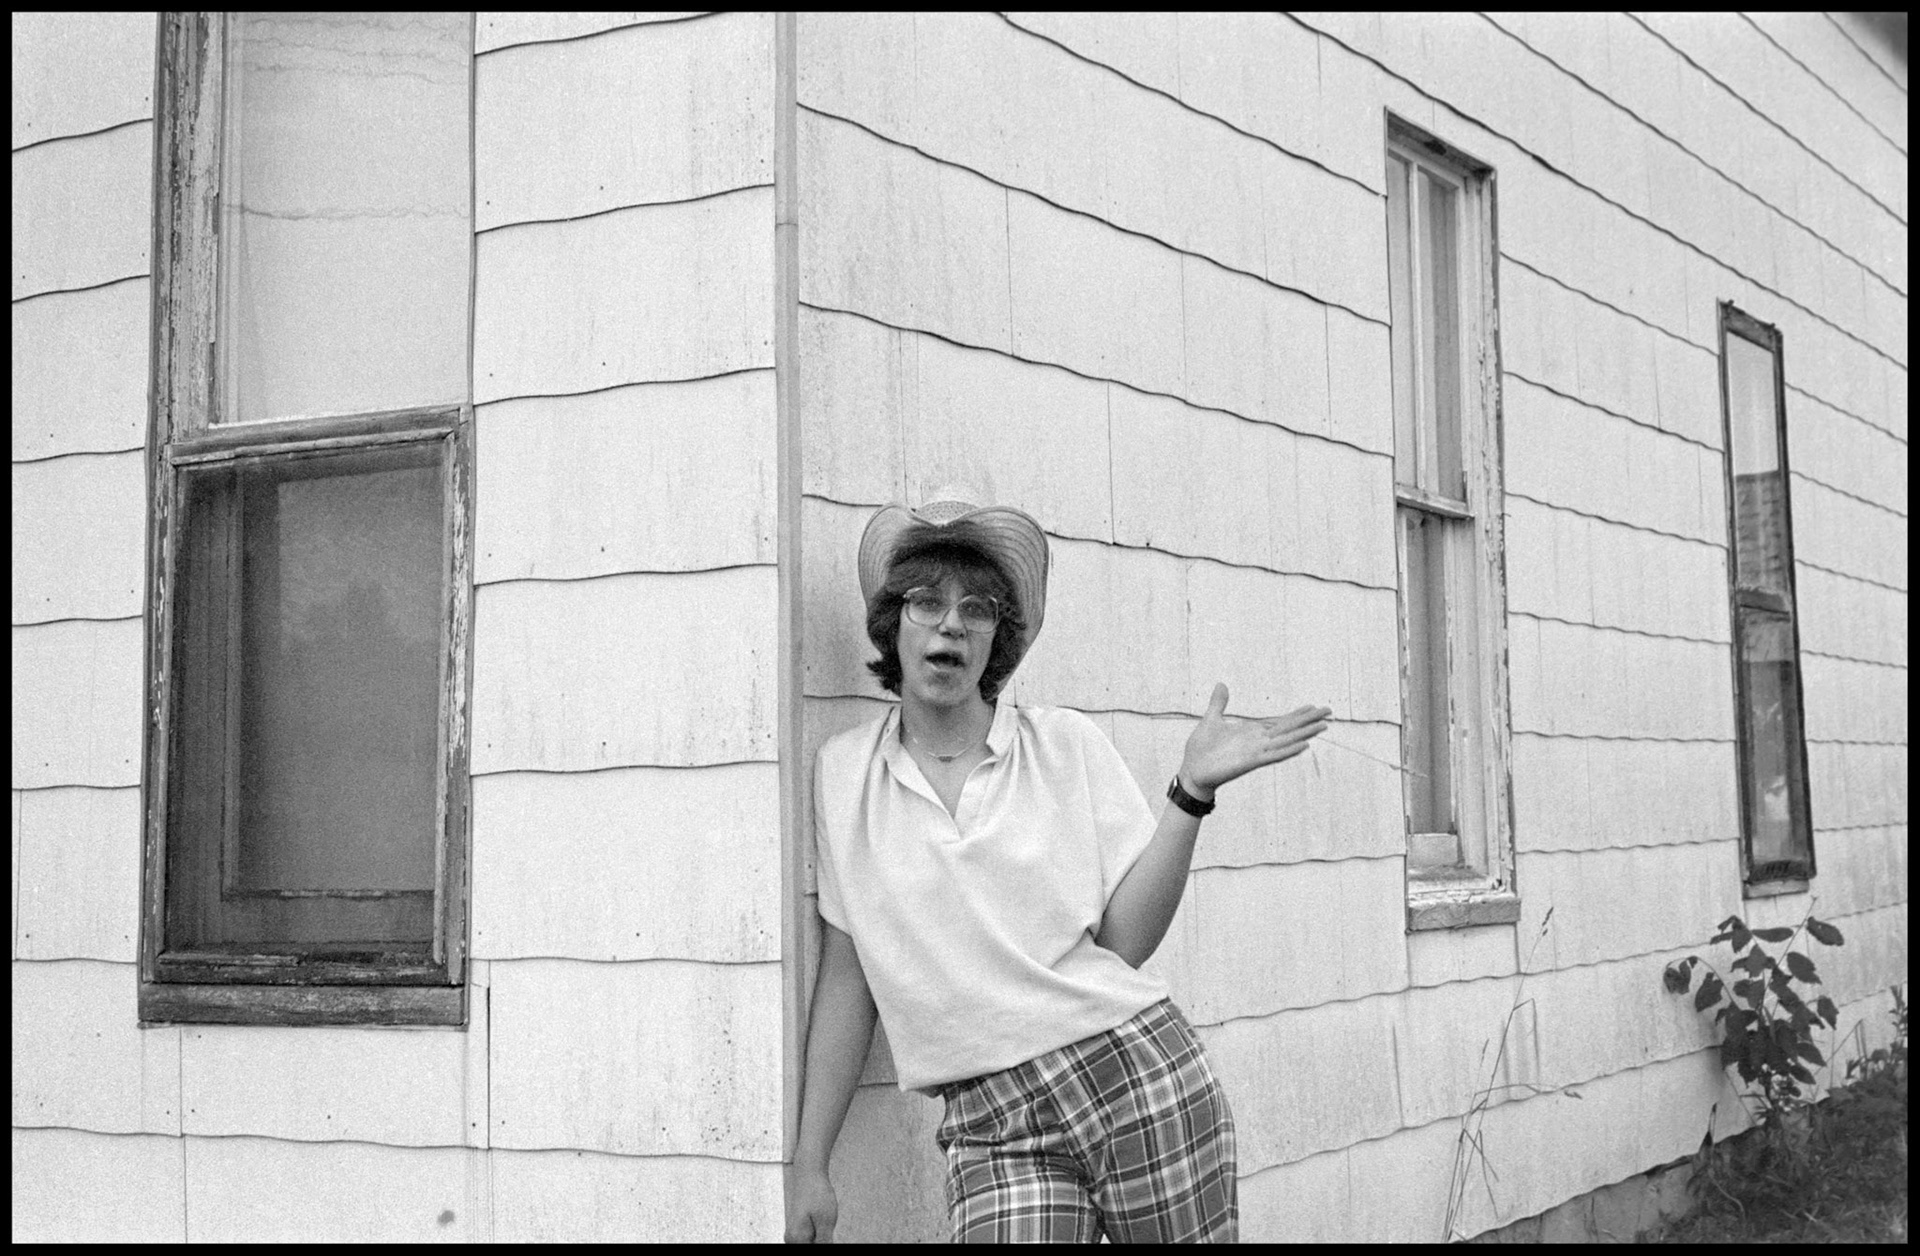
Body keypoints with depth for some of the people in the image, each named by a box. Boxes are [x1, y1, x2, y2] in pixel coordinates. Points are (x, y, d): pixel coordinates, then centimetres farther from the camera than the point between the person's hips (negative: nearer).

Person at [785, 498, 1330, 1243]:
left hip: (1134, 1072, 0)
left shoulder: (1067, 744, 3)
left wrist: (1192, 792, -12)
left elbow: (1126, 939, -3)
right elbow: (847, 979, 8)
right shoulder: (841, 772, 5)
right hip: (990, 1125, 0)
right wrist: (808, 1167, 6)